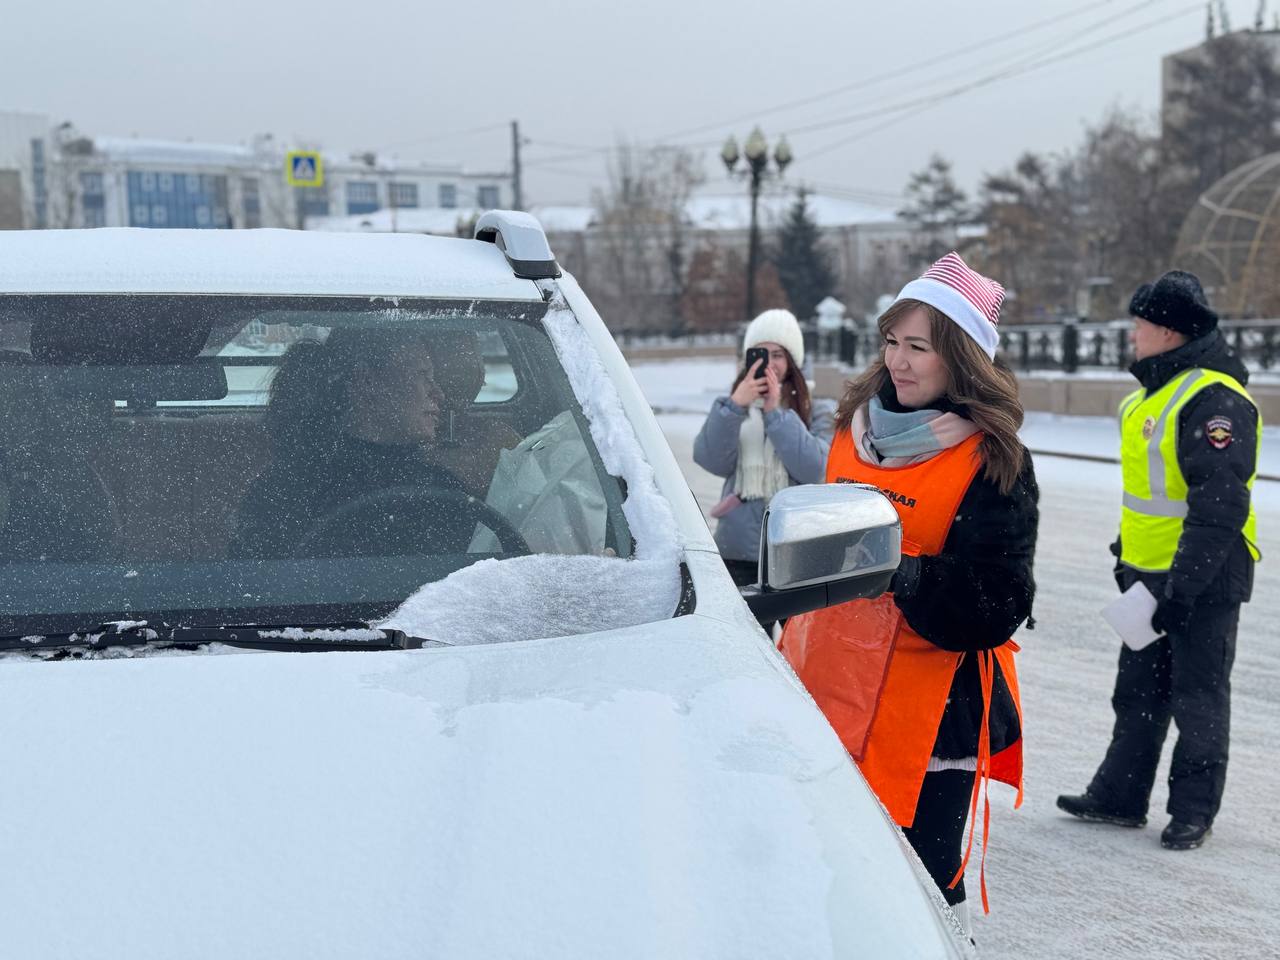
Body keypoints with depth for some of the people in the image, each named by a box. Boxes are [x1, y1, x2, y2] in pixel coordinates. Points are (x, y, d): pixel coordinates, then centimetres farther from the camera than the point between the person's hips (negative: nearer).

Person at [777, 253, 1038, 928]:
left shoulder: (994, 464, -10)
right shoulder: (857, 427, 10)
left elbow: (994, 607, -17)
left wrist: (898, 572, -27)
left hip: (928, 717, -6)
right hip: (830, 695, 6)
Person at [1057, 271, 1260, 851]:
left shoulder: (1214, 400, -20)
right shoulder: (1155, 392, 11)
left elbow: (1220, 507, -26)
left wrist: (1182, 587, -27)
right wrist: (1128, 557, 23)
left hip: (1203, 579, -9)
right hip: (1151, 574, 10)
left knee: (1198, 695, 3)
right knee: (1138, 690, 16)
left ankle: (1194, 810, 14)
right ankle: (1121, 795, 26)